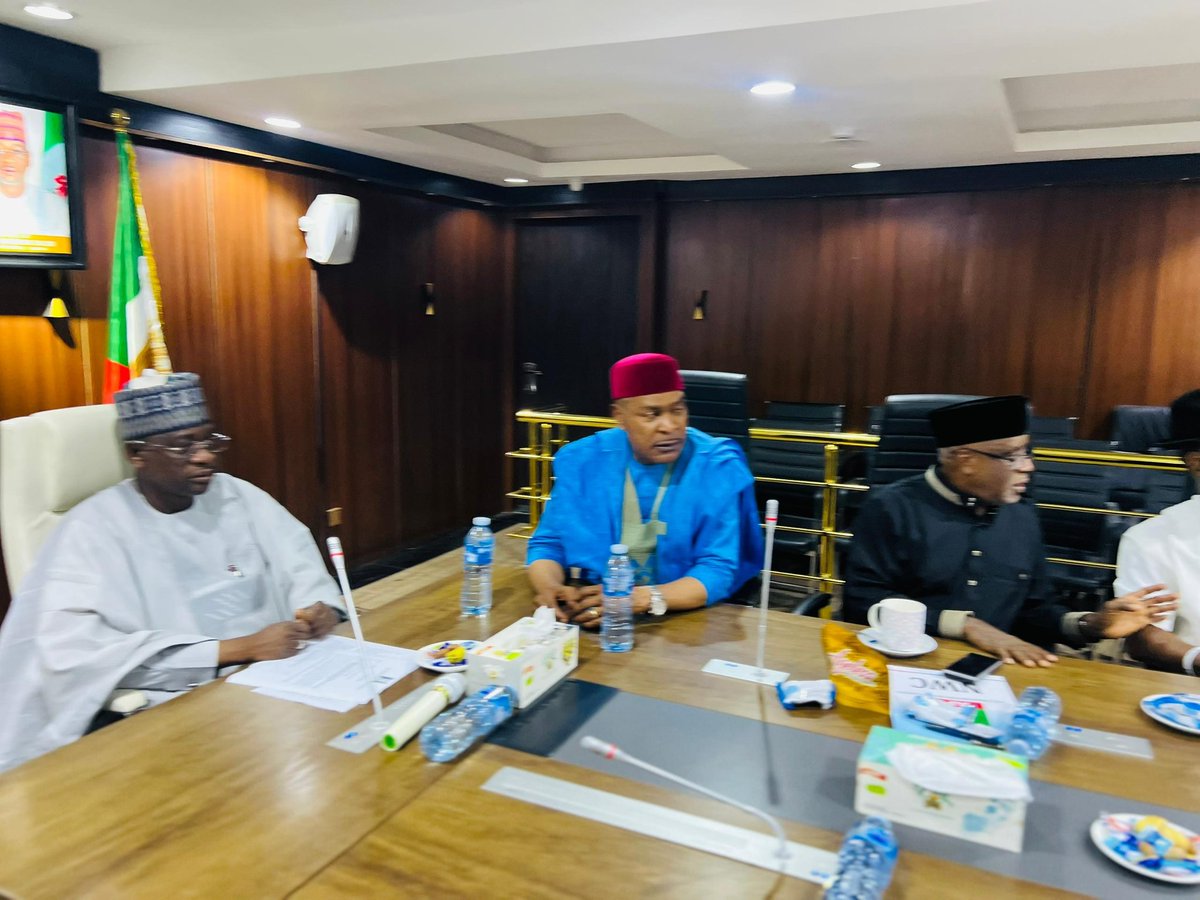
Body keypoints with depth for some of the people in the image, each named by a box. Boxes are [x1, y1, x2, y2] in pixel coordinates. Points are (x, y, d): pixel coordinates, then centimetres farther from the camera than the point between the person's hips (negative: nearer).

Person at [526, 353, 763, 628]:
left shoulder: (719, 468, -9)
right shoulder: (583, 461, -1)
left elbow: (718, 571, -14)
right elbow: (549, 543, 4)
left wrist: (642, 599, -30)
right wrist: (550, 588, -19)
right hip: (593, 614, 1)